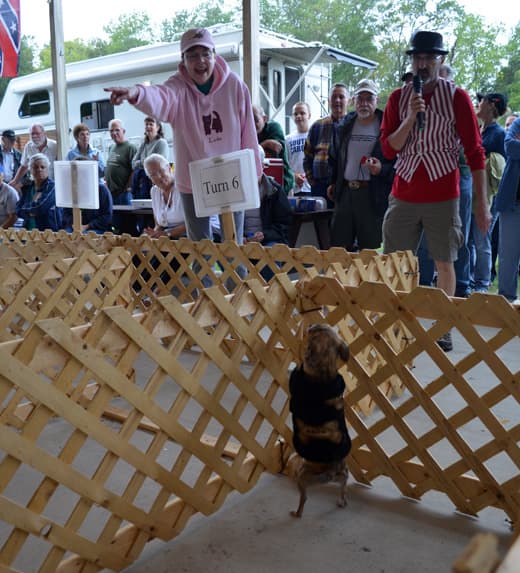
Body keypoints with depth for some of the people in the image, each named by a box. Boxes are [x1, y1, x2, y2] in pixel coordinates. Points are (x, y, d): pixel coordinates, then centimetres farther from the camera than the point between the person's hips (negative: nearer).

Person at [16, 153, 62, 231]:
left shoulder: (52, 186, -4)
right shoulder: (27, 188, 14)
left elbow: (42, 208, -12)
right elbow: (18, 210, 8)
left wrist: (27, 210, 5)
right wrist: (30, 212, -8)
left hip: (49, 230, -4)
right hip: (29, 231, 4)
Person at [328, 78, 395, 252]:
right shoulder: (345, 125, 13)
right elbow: (334, 158, 24)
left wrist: (382, 169, -21)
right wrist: (334, 182, 17)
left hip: (372, 194, -5)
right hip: (345, 191, 5)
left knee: (370, 248, 1)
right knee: (338, 246, 7)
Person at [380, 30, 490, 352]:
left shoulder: (457, 97, -3)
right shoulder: (398, 98, 6)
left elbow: (475, 151, -3)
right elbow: (388, 149, 1)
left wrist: (482, 204, -7)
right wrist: (410, 118, -15)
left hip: (443, 196, -2)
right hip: (404, 194, 3)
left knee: (444, 263, 4)